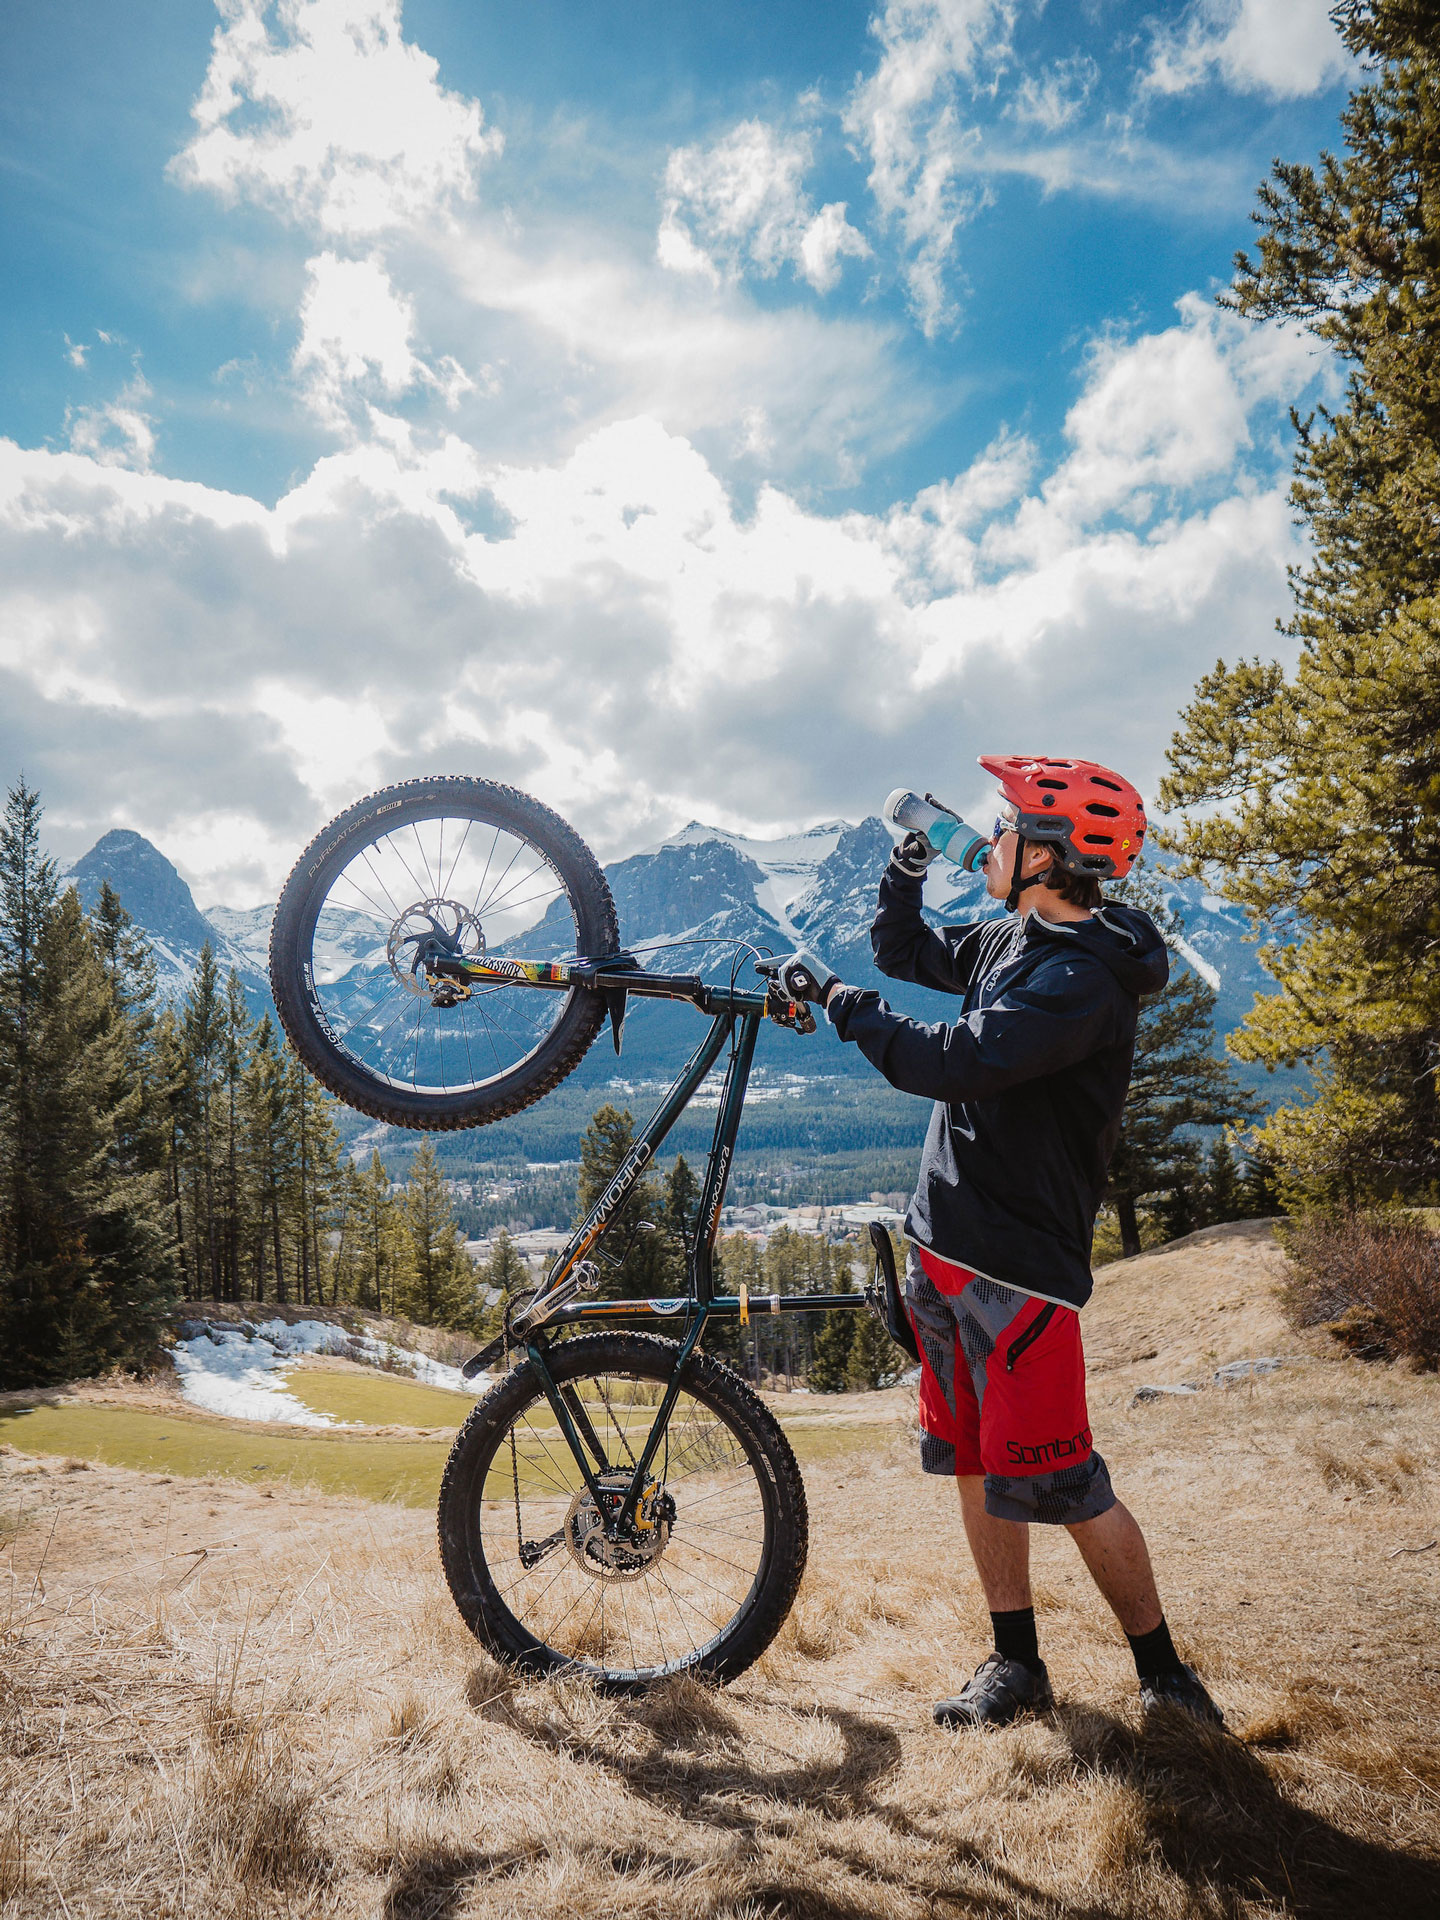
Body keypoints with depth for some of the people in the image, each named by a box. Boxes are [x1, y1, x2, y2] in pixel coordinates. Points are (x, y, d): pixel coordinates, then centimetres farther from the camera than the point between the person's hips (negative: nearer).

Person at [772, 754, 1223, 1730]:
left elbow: (950, 1063, -30)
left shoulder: (1084, 979, -21)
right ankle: (1016, 1664, 30)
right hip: (945, 1245, 9)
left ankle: (1166, 1675, 20)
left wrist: (834, 996, -20)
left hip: (1019, 1263, -9)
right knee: (975, 1462, 15)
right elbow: (906, 952, 24)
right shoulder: (1011, 943, 8)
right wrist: (908, 869, 7)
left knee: (1056, 1483, -1)